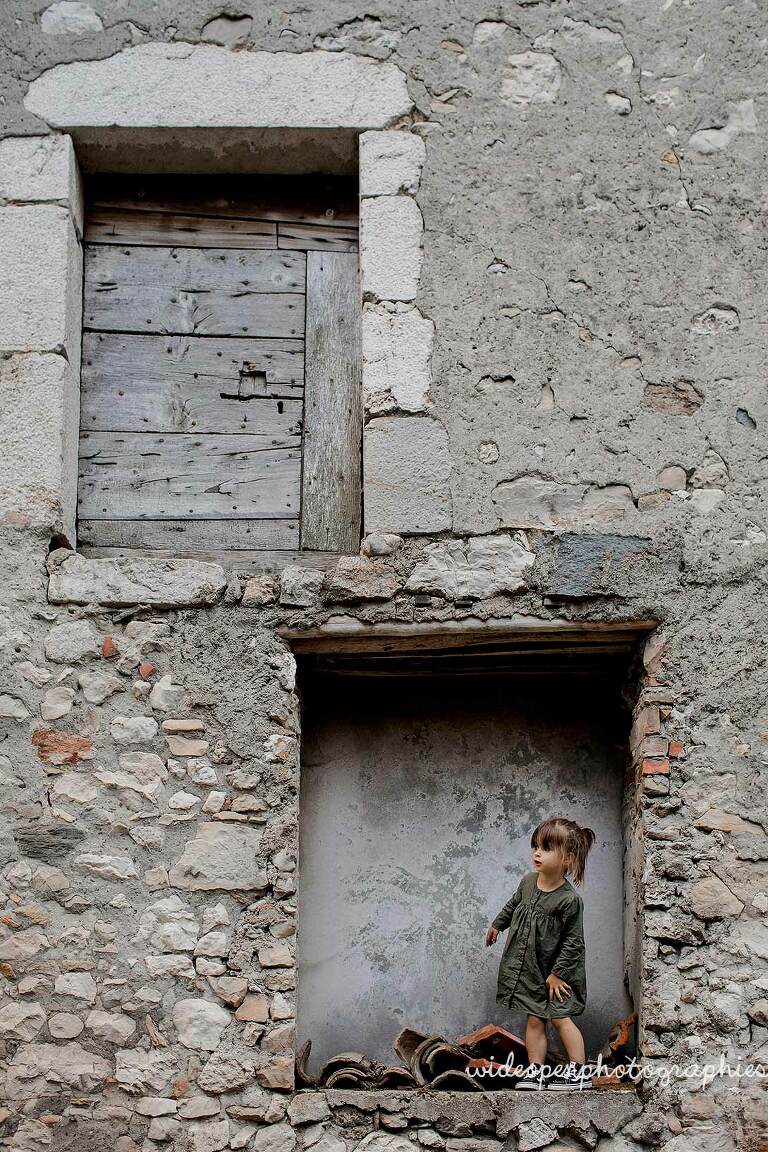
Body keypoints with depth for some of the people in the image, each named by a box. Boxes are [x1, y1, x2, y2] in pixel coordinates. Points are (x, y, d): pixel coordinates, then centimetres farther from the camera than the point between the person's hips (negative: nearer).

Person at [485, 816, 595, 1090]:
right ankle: (536, 1070, 20)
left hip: (554, 970, -5)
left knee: (560, 1018, 4)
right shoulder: (528, 881, -6)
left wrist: (557, 973, -16)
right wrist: (497, 925, 29)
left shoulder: (569, 900, -24)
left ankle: (578, 1072, 18)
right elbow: (513, 905, 16)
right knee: (535, 1020, 10)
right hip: (527, 967, 5)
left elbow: (573, 941, -18)